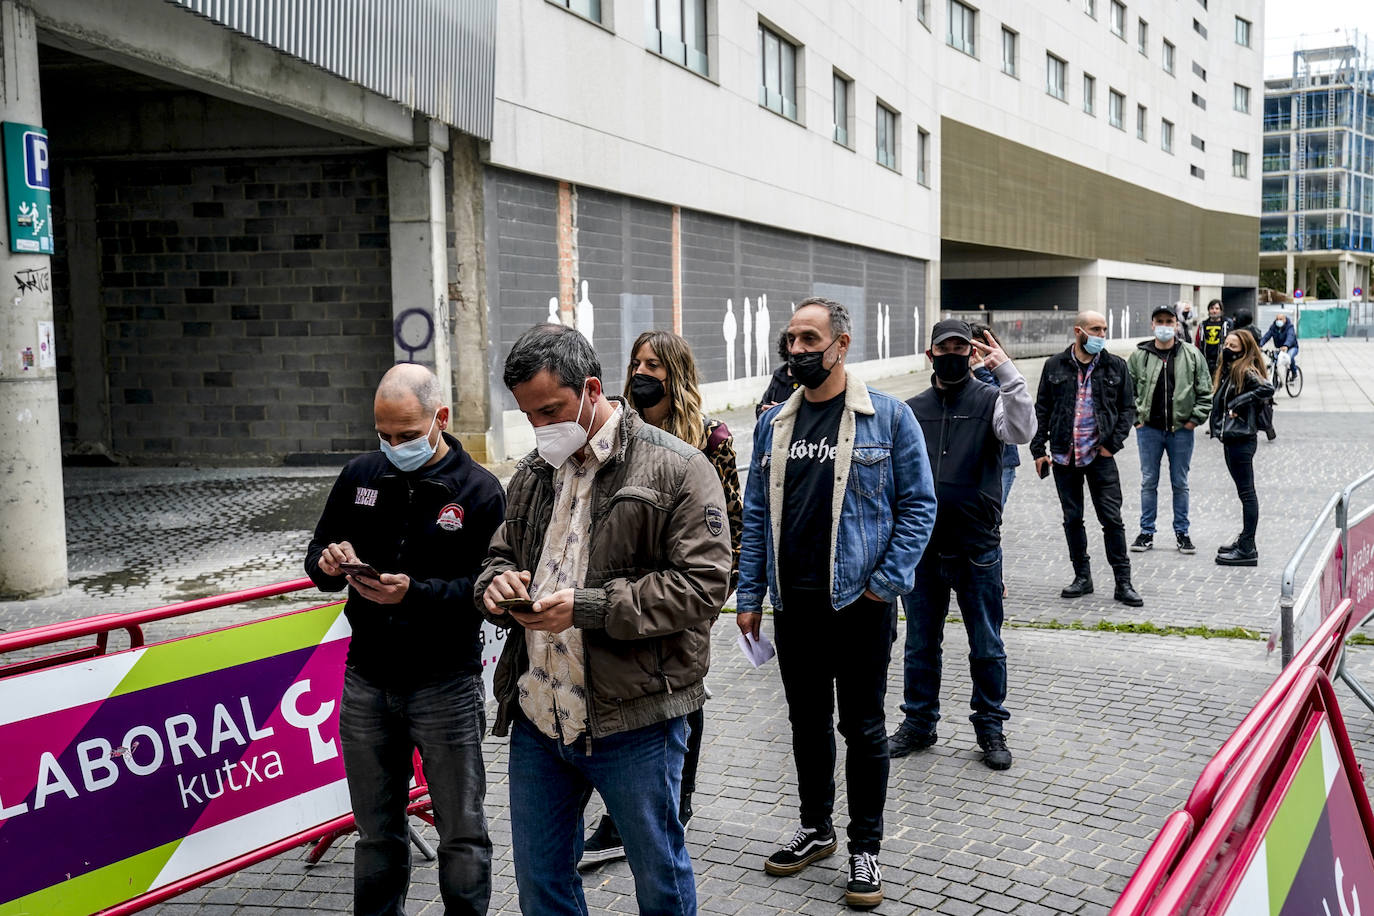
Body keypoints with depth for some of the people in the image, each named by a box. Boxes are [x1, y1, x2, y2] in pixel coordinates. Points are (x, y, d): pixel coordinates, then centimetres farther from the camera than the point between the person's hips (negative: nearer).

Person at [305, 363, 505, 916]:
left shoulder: (479, 490, -7)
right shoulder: (359, 477, 6)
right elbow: (317, 556, 14)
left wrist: (414, 592, -27)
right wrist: (330, 563, -10)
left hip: (445, 685, -4)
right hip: (366, 682, 4)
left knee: (461, 833, 8)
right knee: (377, 830, 16)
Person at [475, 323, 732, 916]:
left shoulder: (676, 468, -10)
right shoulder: (533, 472, 11)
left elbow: (701, 585, -15)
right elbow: (501, 553, 22)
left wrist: (589, 608, -22)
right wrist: (497, 583, -4)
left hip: (634, 721, -6)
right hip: (537, 716, 6)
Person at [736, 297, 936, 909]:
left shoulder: (888, 417, -6)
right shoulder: (773, 424, 7)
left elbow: (918, 504, -5)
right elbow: (756, 513, 10)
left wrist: (886, 582, -12)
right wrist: (749, 595, 6)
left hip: (859, 601, -4)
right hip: (793, 602, 4)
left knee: (862, 727, 7)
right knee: (807, 720, 16)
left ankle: (865, 847, 21)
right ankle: (815, 828, 34)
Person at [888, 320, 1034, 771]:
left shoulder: (990, 400, -1)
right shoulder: (912, 409, 8)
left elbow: (1022, 430, -23)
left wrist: (1006, 371, -27)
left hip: (978, 549, -3)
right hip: (923, 548, 3)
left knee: (987, 648, 7)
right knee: (920, 644, 13)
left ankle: (990, 727, 22)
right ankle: (918, 723, 27)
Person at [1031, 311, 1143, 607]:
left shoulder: (1115, 366, 3)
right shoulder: (1055, 366, 3)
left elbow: (1128, 408, 7)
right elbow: (1042, 409, 7)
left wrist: (1113, 443, -4)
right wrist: (1039, 449, 1)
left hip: (1100, 454, -1)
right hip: (1064, 455, 1)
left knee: (1112, 518, -3)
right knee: (1072, 518, 9)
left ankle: (1123, 583, 4)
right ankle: (1082, 577, 21)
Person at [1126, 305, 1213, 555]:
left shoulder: (1192, 355, 0)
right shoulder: (1139, 355, 0)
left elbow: (1205, 391, 4)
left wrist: (1196, 418, -3)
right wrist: (1135, 417, -1)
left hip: (1181, 430, 0)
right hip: (1149, 429, 0)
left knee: (1180, 484, 8)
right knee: (1149, 482, 8)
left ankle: (1182, 532, 19)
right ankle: (1147, 532, 17)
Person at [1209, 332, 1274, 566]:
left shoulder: (1247, 371, -12)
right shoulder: (1227, 370, 15)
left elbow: (1267, 389, -28)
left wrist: (1238, 403, -22)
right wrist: (1218, 427, 6)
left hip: (1242, 439, -10)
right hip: (1231, 437, 10)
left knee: (1246, 492, -5)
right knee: (1244, 491, 16)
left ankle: (1247, 549, -2)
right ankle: (1245, 541, 24)